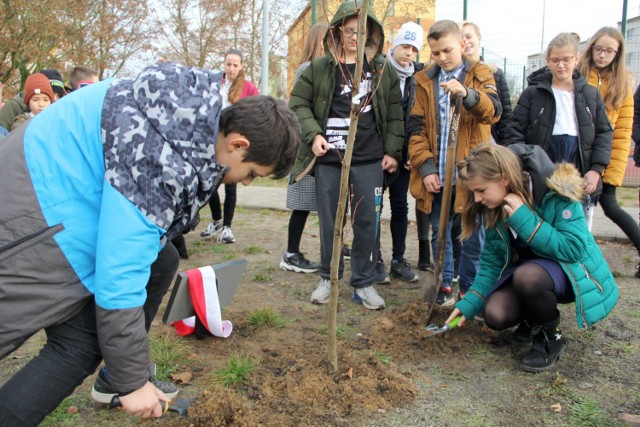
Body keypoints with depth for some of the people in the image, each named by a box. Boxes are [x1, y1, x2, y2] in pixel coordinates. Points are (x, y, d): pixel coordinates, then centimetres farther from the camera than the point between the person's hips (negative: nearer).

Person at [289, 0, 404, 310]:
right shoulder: (319, 68, 3)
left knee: (367, 222, 3)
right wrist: (313, 134, -9)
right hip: (328, 159, 0)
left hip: (369, 160, 1)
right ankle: (327, 278, 25)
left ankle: (363, 283, 17)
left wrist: (392, 151, 3)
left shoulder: (383, 69, 7)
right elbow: (298, 103, 5)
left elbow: (394, 113, 9)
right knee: (329, 222, 9)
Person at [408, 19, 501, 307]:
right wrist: (425, 167, -7)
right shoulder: (425, 82, 8)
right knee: (439, 234, 11)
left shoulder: (481, 75, 2)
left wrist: (467, 93, -36)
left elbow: (494, 111, -16)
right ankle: (445, 285, 26)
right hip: (436, 175, 2)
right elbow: (417, 127, 4)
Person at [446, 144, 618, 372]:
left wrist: (525, 220, -34)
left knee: (527, 275, -38)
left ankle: (550, 338, -9)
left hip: (572, 270, -5)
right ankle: (539, 317, 13)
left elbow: (575, 248, -29)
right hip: (526, 268, 6)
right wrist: (470, 303, -10)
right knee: (495, 315, -21)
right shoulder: (495, 209, -6)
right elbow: (491, 260, -1)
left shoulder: (556, 192, -25)